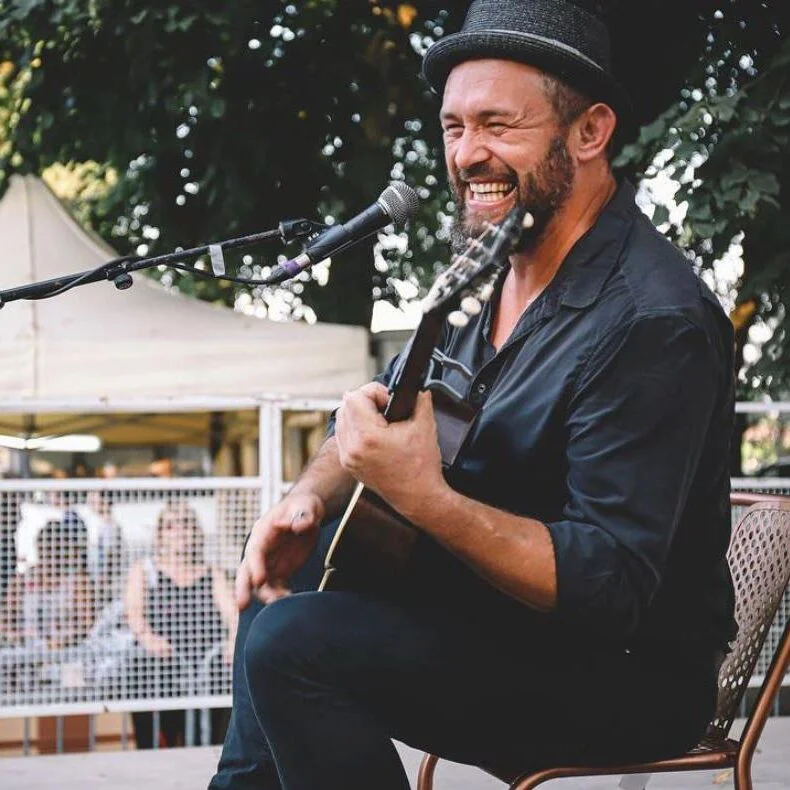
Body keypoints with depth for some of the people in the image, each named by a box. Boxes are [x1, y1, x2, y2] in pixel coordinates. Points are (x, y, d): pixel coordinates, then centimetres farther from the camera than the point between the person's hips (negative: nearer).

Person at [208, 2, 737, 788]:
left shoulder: (653, 324, -25)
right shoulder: (491, 271, 3)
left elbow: (611, 590, -29)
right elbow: (378, 416, 14)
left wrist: (422, 498, -38)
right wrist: (311, 496, -6)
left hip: (629, 669, -9)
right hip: (487, 600, 9)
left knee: (295, 644, -23)